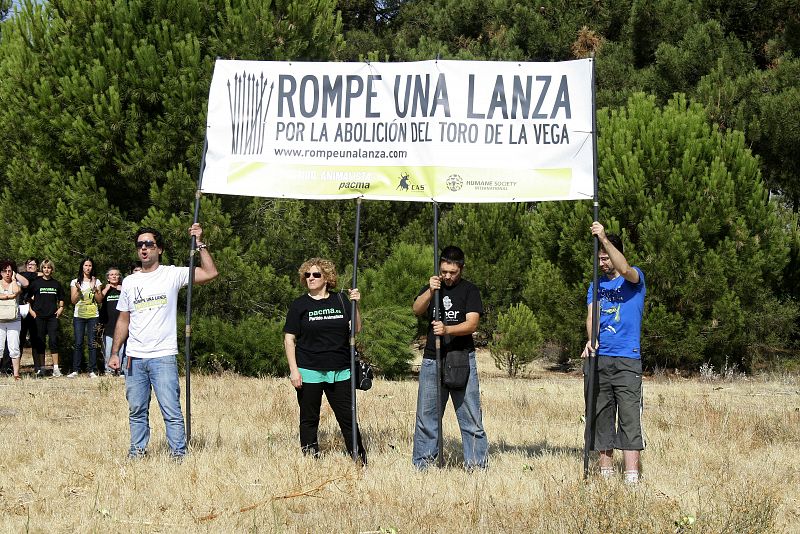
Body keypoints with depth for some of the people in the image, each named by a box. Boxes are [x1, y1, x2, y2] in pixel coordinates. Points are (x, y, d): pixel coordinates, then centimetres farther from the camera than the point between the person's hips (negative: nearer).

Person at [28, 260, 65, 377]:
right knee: (40, 342, 2)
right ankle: (41, 368, 7)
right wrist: (31, 310, -4)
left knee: (53, 341, -5)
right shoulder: (36, 282, 3)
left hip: (53, 316, 1)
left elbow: (61, 299, 22)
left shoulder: (56, 284, 11)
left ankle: (56, 368, -5)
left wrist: (61, 308, 7)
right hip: (39, 316, -1)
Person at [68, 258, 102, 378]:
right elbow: (73, 300, 3)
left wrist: (95, 290, -9)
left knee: (92, 343, -5)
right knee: (78, 344, -4)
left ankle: (92, 370, -2)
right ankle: (75, 370, -1)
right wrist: (78, 290, -12)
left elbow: (99, 300, 5)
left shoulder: (96, 281, 10)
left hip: (93, 315, 0)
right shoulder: (75, 282, 9)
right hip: (79, 315, 0)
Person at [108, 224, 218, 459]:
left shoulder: (172, 275, 0)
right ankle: (137, 451, 19)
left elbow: (210, 273, -10)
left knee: (171, 411, -7)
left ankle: (178, 454, -4)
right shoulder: (129, 282, 13)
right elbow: (123, 320, 17)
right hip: (134, 358, 4)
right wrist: (114, 353, 12)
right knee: (136, 411, 10)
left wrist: (199, 243, -12)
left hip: (163, 357, -4)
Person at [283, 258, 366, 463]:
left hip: (339, 371, 2)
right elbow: (289, 339, 0)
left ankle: (361, 460, 9)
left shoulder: (340, 300, 8)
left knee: (347, 416, 3)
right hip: (309, 372, -1)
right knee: (309, 420, 4)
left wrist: (355, 305, -7)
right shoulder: (299, 305, 2)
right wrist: (293, 369, -8)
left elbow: (356, 329, 8)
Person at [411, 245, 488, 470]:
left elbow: (472, 324, -11)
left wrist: (446, 330, -28)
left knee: (470, 415, -3)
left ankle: (477, 463, 1)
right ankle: (422, 463, 14)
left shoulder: (469, 290, 1)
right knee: (426, 415, 6)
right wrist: (430, 292, -22)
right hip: (432, 359, 3)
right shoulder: (433, 286, 13)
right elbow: (417, 310, -4)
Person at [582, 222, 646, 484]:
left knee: (629, 416, -9)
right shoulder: (596, 285, 17)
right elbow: (591, 315, 2)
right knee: (600, 415, 6)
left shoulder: (634, 279, 4)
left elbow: (624, 269, -21)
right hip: (598, 359, 5)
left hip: (627, 361, -5)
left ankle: (632, 476, -13)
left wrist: (604, 238, -24)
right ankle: (606, 470, 13)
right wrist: (591, 340, -18)